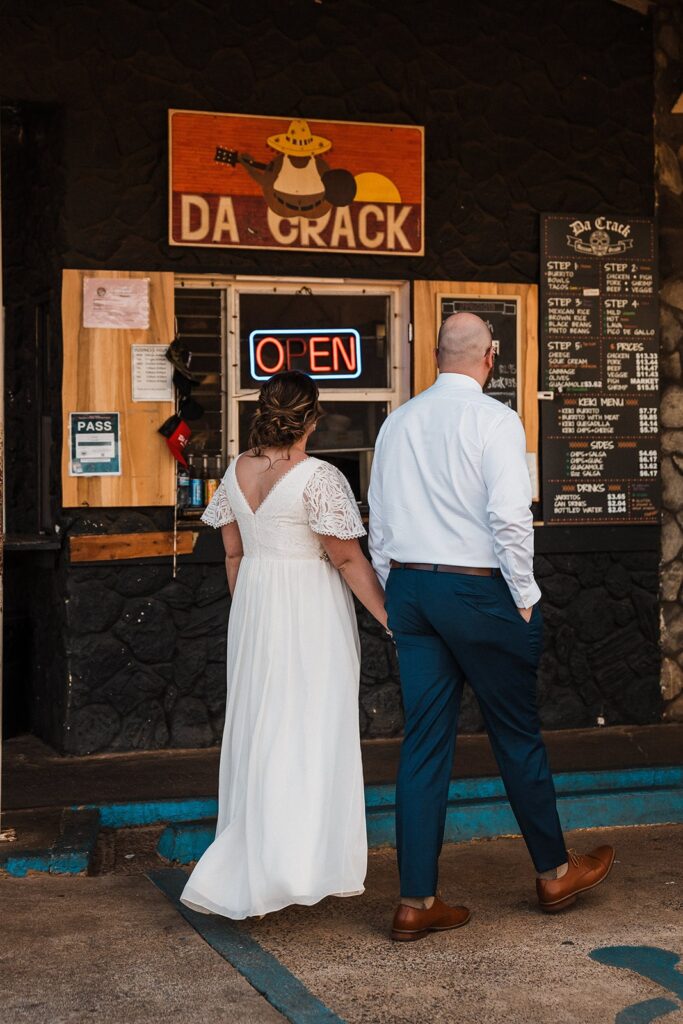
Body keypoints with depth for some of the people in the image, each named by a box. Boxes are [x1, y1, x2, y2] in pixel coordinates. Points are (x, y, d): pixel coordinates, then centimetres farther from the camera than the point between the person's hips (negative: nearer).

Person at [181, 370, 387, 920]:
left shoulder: (237, 471, 3)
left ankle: (248, 867, 25)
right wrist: (391, 617, -8)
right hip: (310, 612, -6)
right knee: (312, 734, 0)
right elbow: (348, 559, -15)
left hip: (254, 607, 6)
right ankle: (311, 867, -1)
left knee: (256, 731, 15)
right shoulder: (319, 477, -16)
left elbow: (234, 553, 10)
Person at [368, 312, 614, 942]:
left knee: (424, 741, 7)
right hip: (477, 589, -5)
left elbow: (379, 524, 11)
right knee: (517, 733, 10)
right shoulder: (494, 420, -10)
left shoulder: (398, 423, 8)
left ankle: (417, 901, 9)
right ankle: (555, 872, 26)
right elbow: (510, 516, -18)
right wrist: (526, 599, -8)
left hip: (408, 586, 5)